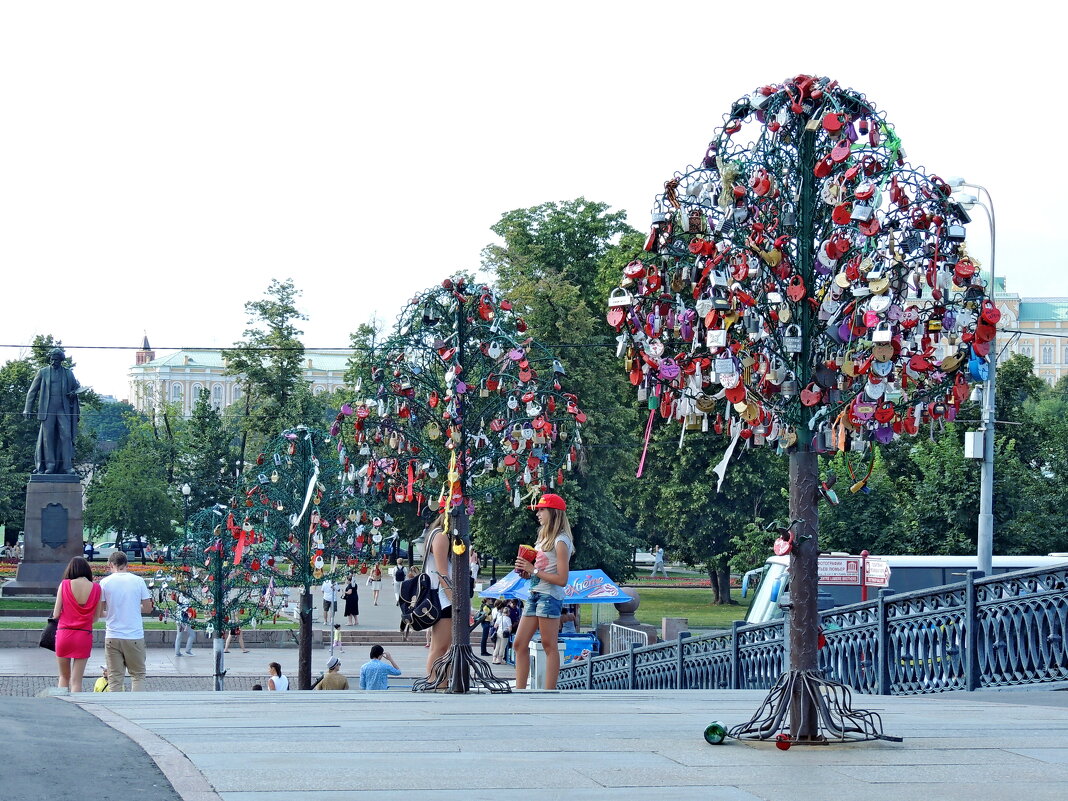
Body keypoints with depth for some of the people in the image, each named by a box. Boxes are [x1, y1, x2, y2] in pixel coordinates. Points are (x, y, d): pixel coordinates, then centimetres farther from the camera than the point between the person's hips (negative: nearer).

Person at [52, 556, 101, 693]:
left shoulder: (64, 585, -4)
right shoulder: (96, 588, -1)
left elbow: (56, 614, -3)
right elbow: (96, 617, 5)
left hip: (64, 634, 0)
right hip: (84, 635, 0)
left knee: (64, 676, 17)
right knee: (76, 680, 4)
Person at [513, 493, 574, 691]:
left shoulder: (561, 542, -10)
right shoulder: (543, 538, 18)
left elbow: (561, 579, -17)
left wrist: (533, 570, -15)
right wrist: (524, 568, 5)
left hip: (550, 597, -10)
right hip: (534, 594, 10)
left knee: (549, 646, -7)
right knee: (519, 644, 7)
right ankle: (520, 691, 9)